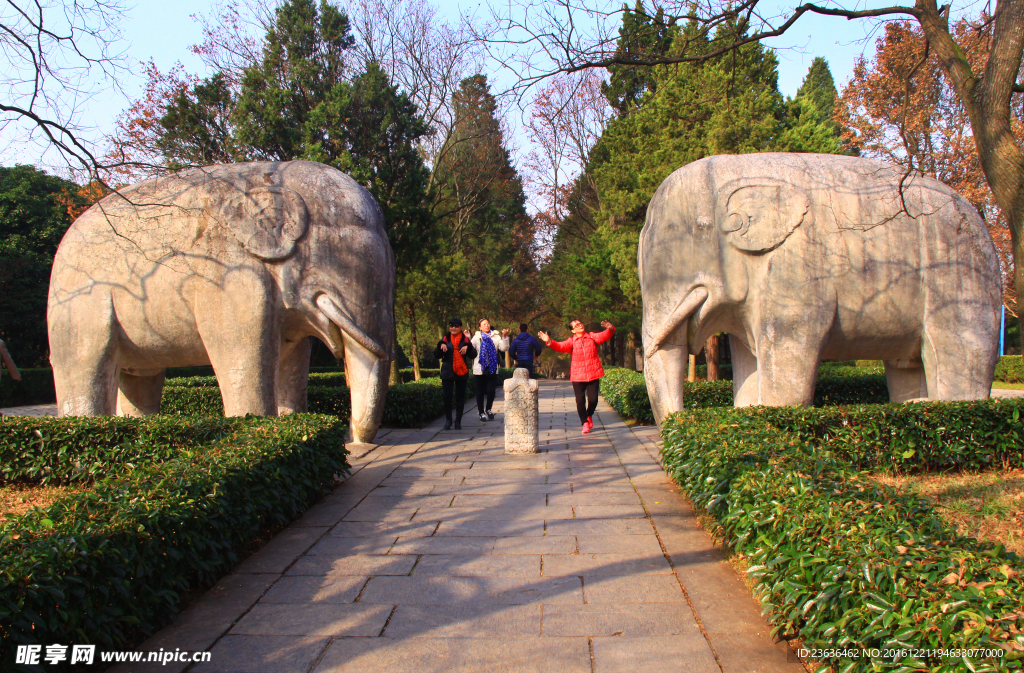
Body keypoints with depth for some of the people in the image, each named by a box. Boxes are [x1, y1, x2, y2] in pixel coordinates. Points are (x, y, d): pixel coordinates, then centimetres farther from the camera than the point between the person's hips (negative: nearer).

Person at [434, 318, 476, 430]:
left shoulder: (465, 340, 5)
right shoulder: (445, 339, 7)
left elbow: (473, 355, -4)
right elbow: (437, 355, 3)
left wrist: (468, 347, -21)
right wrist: (441, 345, -14)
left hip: (461, 373, 0)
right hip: (447, 373, 0)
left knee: (460, 397, 4)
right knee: (446, 396, -6)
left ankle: (458, 421, 14)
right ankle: (448, 419, 10)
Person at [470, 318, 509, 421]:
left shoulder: (496, 337, 10)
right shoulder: (476, 337, 7)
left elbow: (504, 348, -1)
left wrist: (505, 337, -12)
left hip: (492, 369, 1)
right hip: (479, 369, -1)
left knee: (491, 391, -2)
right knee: (480, 391, 3)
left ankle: (488, 409, 23)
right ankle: (481, 412, 15)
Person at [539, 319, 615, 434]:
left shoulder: (592, 337, 5)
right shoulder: (572, 341, 1)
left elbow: (604, 336, -7)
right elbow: (560, 346, -14)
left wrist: (610, 329, -29)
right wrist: (549, 341, -32)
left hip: (593, 374, 1)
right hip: (578, 376, 0)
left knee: (593, 399, -1)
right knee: (580, 400, 0)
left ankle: (589, 416, 30)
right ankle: (585, 422, 19)